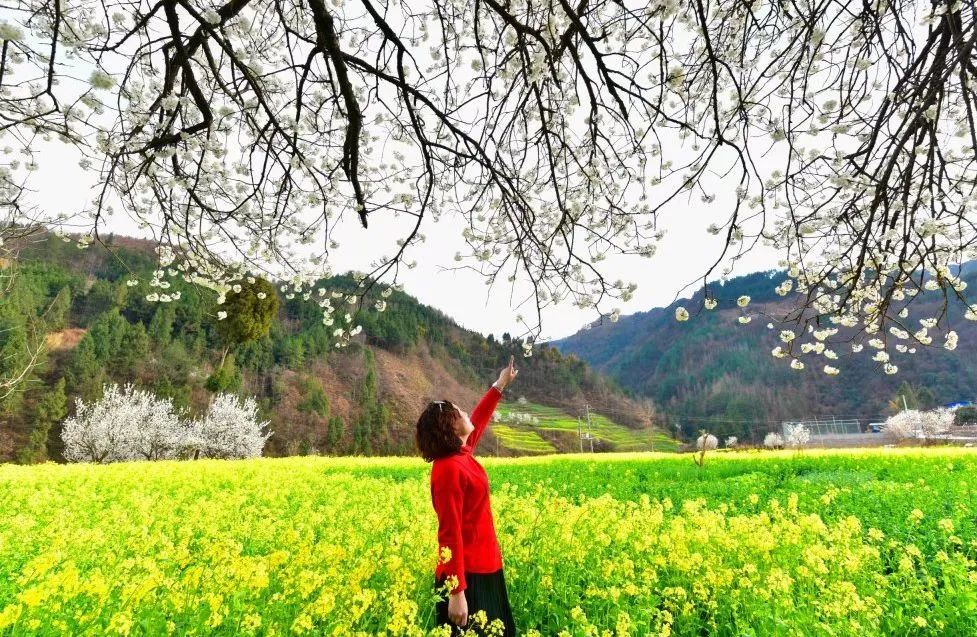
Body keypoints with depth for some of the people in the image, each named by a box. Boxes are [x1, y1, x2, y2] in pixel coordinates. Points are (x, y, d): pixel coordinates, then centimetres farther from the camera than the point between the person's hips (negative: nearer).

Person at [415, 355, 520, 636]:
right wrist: (456, 593, -24)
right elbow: (449, 534, -24)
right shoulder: (448, 469, -22)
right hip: (466, 576, -9)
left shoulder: (461, 455, 4)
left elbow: (478, 421, 22)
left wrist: (501, 384, 28)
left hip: (483, 568, 9)